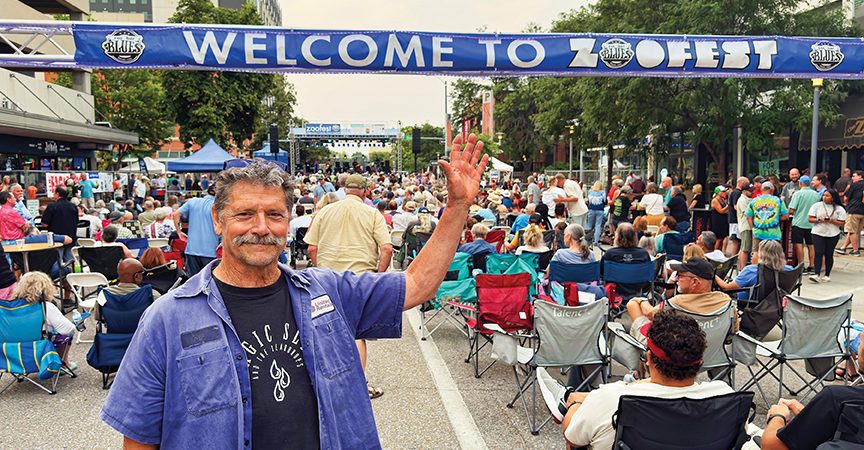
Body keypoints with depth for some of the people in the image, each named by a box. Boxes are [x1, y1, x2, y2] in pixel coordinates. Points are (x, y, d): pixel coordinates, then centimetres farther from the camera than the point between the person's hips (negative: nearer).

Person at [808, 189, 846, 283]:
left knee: (829, 255, 6)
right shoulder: (817, 205, 3)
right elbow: (810, 218, 1)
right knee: (818, 253, -10)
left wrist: (831, 221, -16)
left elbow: (842, 223, -1)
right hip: (818, 233, 0)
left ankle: (827, 275, 15)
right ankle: (817, 275, -16)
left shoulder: (839, 209, 2)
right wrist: (819, 220, -16)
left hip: (833, 235, 1)